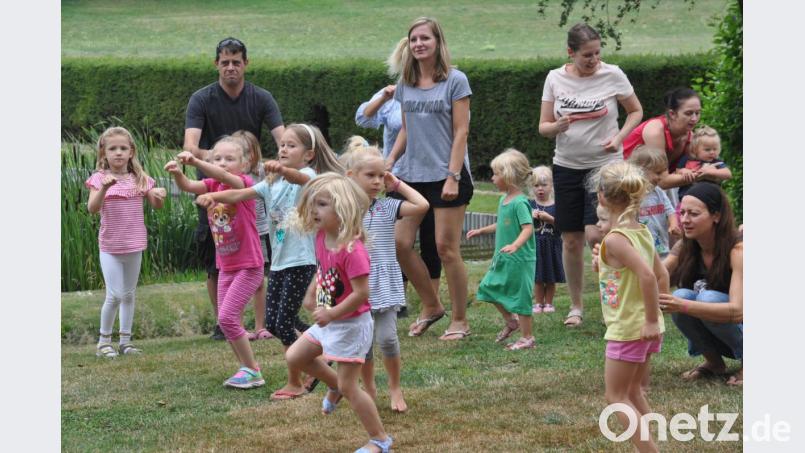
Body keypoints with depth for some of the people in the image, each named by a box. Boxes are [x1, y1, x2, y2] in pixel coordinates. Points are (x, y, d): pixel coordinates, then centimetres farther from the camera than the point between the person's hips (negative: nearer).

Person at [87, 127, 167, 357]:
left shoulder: (139, 178, 3)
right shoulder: (100, 178, -7)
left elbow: (156, 205, 6)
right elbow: (92, 208, -19)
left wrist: (159, 195, -17)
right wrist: (104, 187, -36)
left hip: (134, 246, 4)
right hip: (110, 247, -4)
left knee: (129, 295, 11)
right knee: (114, 295, -10)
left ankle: (126, 340, 19)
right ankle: (104, 340, 4)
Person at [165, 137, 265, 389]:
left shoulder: (244, 183, -13)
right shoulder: (213, 185, 3)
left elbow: (226, 177, -36)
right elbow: (187, 186, -16)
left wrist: (195, 162, -51)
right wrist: (177, 173, -39)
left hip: (248, 266, -7)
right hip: (225, 266, 7)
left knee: (227, 317, -14)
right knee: (228, 320, 10)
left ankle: (251, 370, -2)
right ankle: (248, 368, 22)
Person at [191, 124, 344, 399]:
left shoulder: (309, 175, -9)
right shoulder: (273, 183, 13)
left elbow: (301, 178, -34)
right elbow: (239, 195, 4)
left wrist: (282, 169, -56)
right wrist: (211, 196, -14)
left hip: (301, 261, -8)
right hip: (278, 261, 8)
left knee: (284, 321, -7)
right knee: (273, 322, 9)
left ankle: (295, 383, 6)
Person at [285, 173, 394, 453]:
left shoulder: (351, 250, -29)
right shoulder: (322, 237, -3)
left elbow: (361, 293, -30)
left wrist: (331, 314, -29)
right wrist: (311, 294, 10)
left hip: (351, 324, -9)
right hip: (329, 320, 9)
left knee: (349, 387, -2)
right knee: (294, 357, 14)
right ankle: (334, 385, 35)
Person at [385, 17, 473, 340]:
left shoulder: (455, 81, -5)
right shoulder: (405, 84, 10)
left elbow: (461, 132, -8)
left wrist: (453, 176, -15)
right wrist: (388, 163, 5)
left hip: (446, 174, -5)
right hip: (412, 174, 5)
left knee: (446, 247, -4)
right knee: (400, 244, -1)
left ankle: (459, 320, 9)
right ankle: (431, 307, 18)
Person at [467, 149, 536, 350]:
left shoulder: (520, 202, -19)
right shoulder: (503, 199, 10)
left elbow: (528, 228, -28)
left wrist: (515, 245, -43)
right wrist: (481, 231, 29)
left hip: (519, 259, -9)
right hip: (502, 259, 9)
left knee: (519, 296, -2)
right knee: (489, 287, 13)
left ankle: (528, 337, 7)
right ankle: (511, 321, 29)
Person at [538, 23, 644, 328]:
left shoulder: (612, 75, -6)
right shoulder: (555, 78, 0)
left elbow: (636, 111, 7)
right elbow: (543, 127, 4)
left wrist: (619, 138, -10)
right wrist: (557, 126, -19)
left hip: (604, 164, -3)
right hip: (567, 166, 3)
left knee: (595, 235, -16)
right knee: (571, 240, 5)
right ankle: (576, 306, 19)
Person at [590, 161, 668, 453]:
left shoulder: (614, 239, -20)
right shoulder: (643, 233, 5)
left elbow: (647, 275, -31)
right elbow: (662, 276, 11)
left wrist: (651, 320, -24)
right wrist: (653, 314, 16)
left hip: (626, 329, -8)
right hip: (645, 326, 8)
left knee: (616, 396, 4)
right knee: (634, 392, 20)